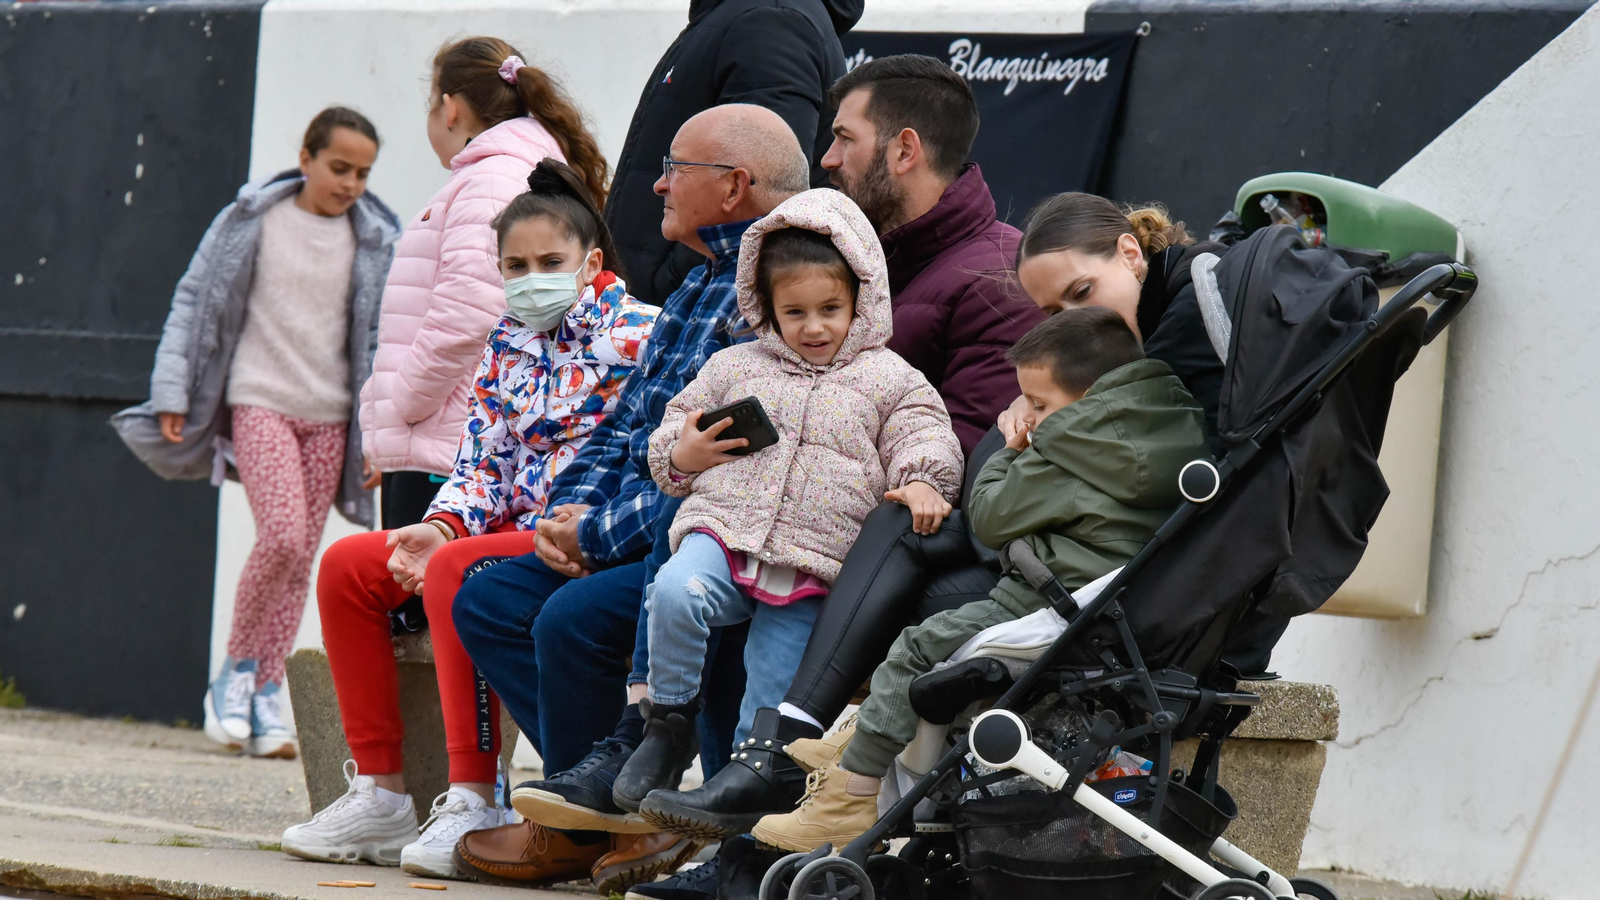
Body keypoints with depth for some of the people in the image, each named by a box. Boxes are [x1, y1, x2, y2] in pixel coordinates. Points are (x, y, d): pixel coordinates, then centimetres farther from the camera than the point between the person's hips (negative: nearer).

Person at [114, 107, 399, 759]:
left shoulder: (375, 241, 5)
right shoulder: (253, 221, -1)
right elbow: (194, 301, 3)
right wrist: (173, 394, -1)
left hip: (330, 413, 3)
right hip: (260, 400, -3)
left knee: (302, 555, 2)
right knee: (282, 535, -20)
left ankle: (264, 700, 9)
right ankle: (236, 669, -1)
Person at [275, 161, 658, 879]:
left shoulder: (633, 335, -8)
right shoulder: (507, 341, 15)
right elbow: (483, 459, 12)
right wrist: (443, 525, -9)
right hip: (512, 529, 8)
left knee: (453, 572, -33)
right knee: (347, 565, -4)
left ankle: (474, 803, -33)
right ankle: (382, 796, -5)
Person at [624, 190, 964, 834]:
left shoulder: (888, 379, 11)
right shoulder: (737, 366, 17)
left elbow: (925, 439, 3)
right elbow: (671, 437, 22)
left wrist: (921, 482, -19)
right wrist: (682, 457, -2)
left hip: (812, 566, -1)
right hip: (723, 529, 1)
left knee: (770, 704, -6)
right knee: (675, 592, -32)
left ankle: (739, 803, 9)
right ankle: (668, 726, -14)